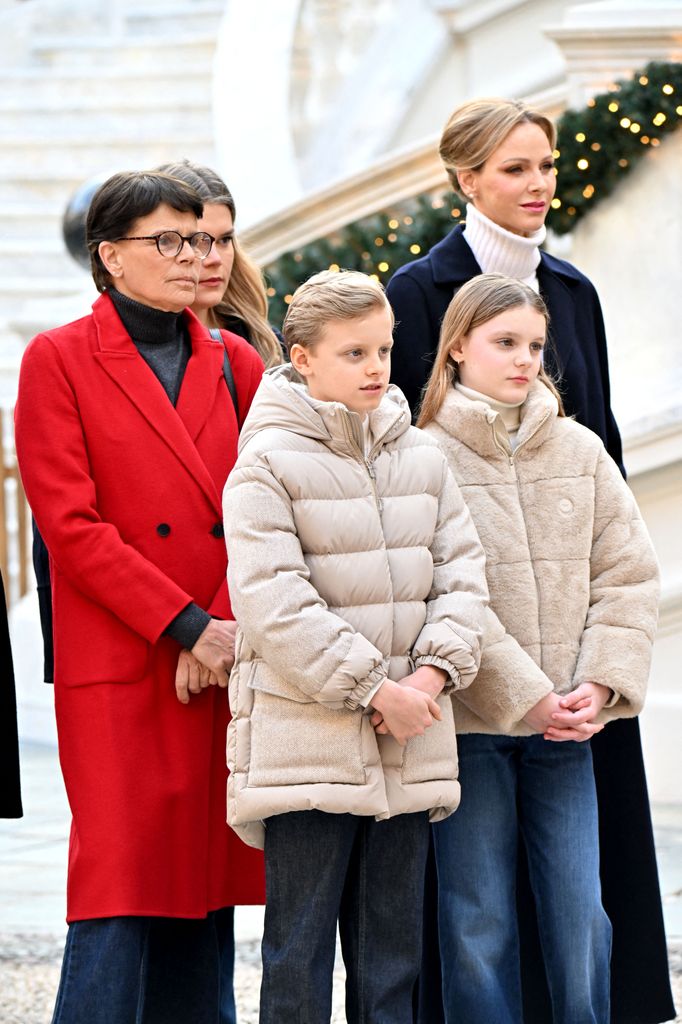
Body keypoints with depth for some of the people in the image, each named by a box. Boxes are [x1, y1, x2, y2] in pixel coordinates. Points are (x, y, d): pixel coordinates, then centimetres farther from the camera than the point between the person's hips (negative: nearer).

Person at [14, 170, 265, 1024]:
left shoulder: (234, 362, 13)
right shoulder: (58, 361, 1)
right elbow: (71, 527, -7)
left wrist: (234, 625, -9)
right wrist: (189, 626, -12)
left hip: (226, 670, 5)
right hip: (119, 672, -4)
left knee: (202, 894, 7)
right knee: (118, 900, -8)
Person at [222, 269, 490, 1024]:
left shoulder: (421, 457, 11)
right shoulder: (267, 462, -8)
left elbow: (460, 572, 10)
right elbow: (272, 601, -15)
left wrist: (432, 673, -8)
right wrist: (374, 688, -16)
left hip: (409, 740, 5)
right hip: (306, 741, -5)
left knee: (393, 947, 11)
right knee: (299, 946, 0)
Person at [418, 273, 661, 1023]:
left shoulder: (582, 453, 10)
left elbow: (628, 577, 8)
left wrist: (602, 682, -6)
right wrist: (523, 698, -16)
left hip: (566, 724, 3)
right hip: (468, 722, -3)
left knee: (581, 912, 3)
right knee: (478, 919, 3)